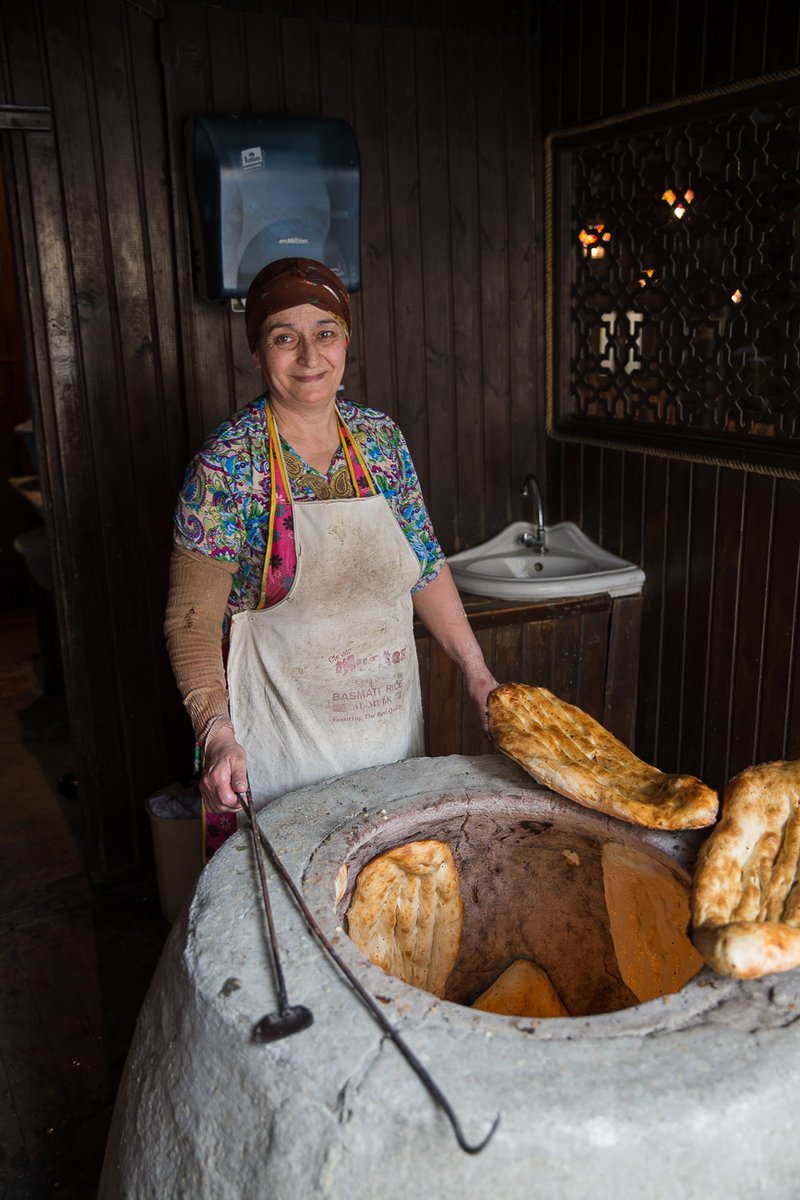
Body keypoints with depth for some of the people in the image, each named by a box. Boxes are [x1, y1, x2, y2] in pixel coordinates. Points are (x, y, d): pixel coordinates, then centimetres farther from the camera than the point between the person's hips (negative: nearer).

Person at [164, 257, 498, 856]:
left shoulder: (381, 436, -1)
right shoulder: (227, 463, -14)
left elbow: (426, 566, 8)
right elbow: (192, 619, -14)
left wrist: (476, 670, 5)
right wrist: (217, 732, -26)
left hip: (387, 711, 5)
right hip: (279, 732, -4)